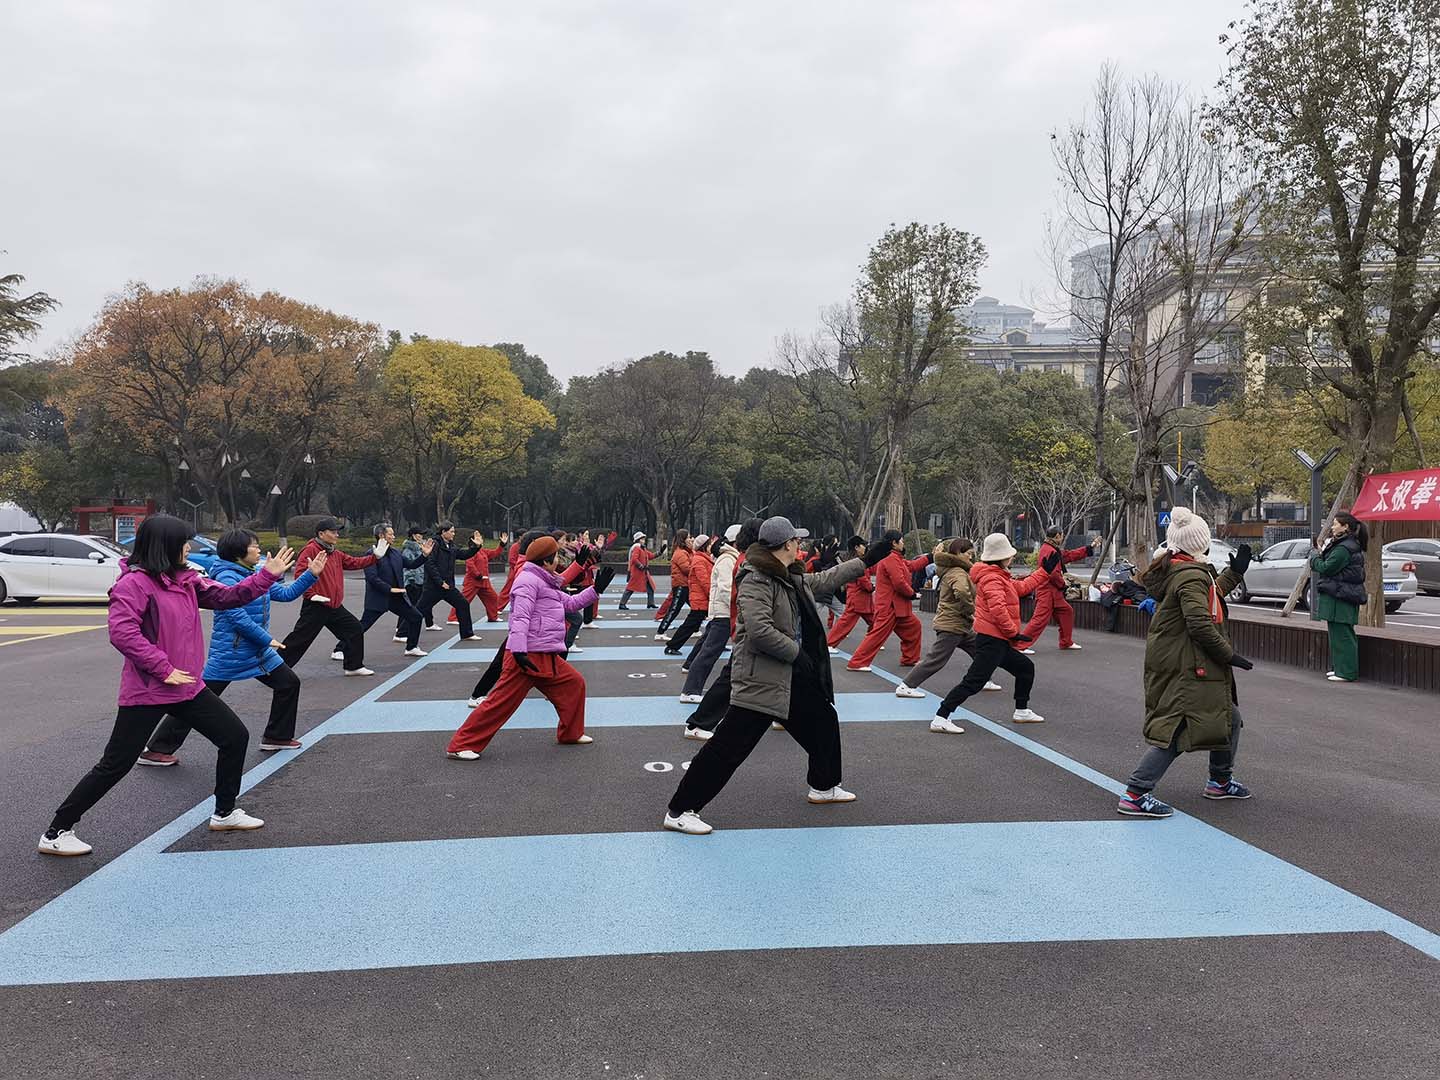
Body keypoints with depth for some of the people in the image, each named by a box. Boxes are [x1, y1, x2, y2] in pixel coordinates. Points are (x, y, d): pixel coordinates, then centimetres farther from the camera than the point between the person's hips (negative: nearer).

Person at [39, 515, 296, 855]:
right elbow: (122, 633, -25)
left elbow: (226, 596, 11)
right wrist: (164, 668, -22)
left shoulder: (185, 579, 8)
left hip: (187, 687, 8)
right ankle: (56, 833, 15)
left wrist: (268, 575, 2)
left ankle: (225, 813, 25)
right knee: (115, 765, -1)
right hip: (147, 691, -8)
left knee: (235, 737, 10)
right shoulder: (134, 583, -16)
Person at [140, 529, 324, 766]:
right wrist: (267, 640, -19)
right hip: (229, 654, -9)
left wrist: (311, 574, 6)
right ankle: (155, 750, 5)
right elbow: (237, 616, -23)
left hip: (257, 652, 9)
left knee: (289, 683, 11)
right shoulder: (226, 577, -16)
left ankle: (276, 737, 24)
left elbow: (286, 593, 15)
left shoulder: (255, 576, 9)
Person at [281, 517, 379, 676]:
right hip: (316, 606, -9)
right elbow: (300, 573, -20)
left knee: (355, 629, 11)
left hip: (335, 606, 9)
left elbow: (354, 562, 17)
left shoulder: (336, 554, 14)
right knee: (300, 639, -5)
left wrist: (375, 556, 8)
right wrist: (311, 594, -21)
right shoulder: (311, 550, -12)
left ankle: (354, 666, 21)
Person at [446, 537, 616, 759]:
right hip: (527, 656, -10)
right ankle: (461, 745, -3)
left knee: (575, 684, 15)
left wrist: (596, 588, 19)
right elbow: (520, 617, -22)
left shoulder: (545, 583, 22)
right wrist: (519, 651, -30)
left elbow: (571, 603, 28)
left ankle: (571, 733, 29)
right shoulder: (529, 580, -11)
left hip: (547, 657, 10)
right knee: (502, 701, -9)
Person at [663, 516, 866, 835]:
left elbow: (823, 581, 29)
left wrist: (862, 563, 34)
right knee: (730, 744, -10)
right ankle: (680, 811, -5)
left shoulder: (792, 578, 10)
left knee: (824, 720, 23)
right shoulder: (757, 580, -19)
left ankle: (823, 786, 46)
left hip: (793, 675, 10)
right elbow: (759, 631, -28)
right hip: (760, 677, -10)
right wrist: (797, 651, -16)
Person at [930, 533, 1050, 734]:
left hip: (999, 641, 11)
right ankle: (940, 719, -16)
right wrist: (1014, 633, -20)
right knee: (974, 681, -14)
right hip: (991, 640, -11)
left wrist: (1044, 570, 30)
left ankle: (1021, 711, 35)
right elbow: (997, 608, -28)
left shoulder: (999, 576, 18)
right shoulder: (992, 578, -15)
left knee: (1026, 667, 22)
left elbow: (1022, 587, 28)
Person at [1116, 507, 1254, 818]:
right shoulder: (1192, 576, -19)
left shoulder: (1175, 570, 12)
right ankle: (1135, 794, -10)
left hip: (1176, 663, 11)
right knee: (1176, 732, -9)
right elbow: (1200, 625, -26)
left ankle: (1220, 781, 38)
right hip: (1186, 667, -11)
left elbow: (1207, 599, 29)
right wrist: (1229, 655, -16)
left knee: (1230, 719, 23)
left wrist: (1234, 573, 30)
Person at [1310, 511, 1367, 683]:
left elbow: (1326, 568, -18)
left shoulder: (1344, 549, -19)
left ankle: (1346, 672, -2)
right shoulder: (1350, 545, 17)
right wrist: (1321, 552, 7)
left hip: (1340, 599, -11)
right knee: (1339, 634, 17)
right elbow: (1331, 567, 17)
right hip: (1341, 597, 11)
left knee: (1342, 635, -6)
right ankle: (1339, 667, 25)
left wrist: (1314, 558, 0)